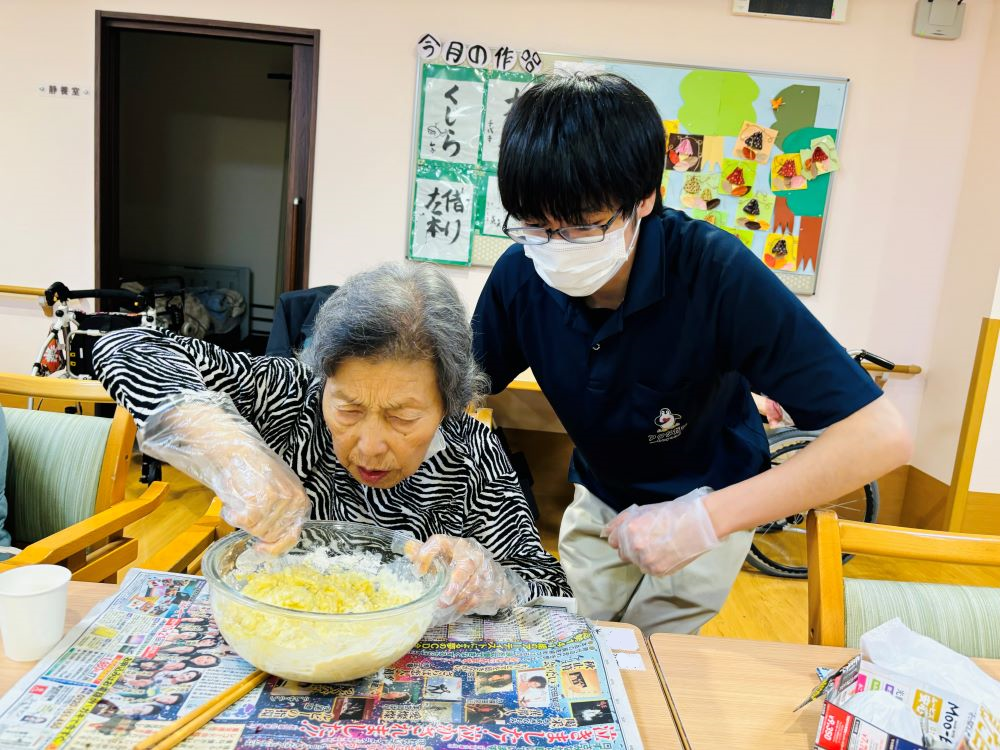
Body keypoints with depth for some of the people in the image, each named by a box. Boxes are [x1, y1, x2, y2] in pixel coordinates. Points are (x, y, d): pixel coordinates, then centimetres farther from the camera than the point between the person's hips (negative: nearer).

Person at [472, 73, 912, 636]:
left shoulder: (717, 274, -34)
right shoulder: (521, 274, -23)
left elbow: (882, 435, -36)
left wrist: (705, 518, -43)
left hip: (708, 506, -3)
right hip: (598, 501, 4)